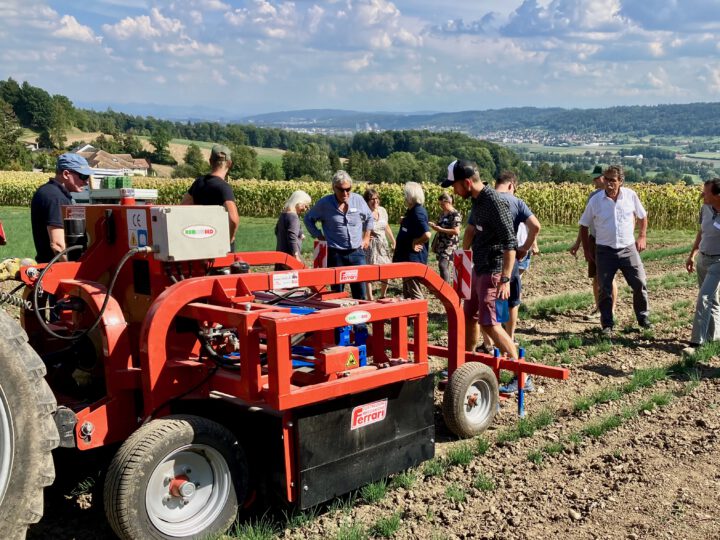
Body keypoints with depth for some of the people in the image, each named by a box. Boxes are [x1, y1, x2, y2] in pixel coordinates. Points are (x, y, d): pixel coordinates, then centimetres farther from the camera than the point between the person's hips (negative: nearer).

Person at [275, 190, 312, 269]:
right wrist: (296, 256, -21)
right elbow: (292, 238, -23)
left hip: (281, 253, 10)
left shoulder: (283, 214, 12)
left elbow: (277, 231, 25)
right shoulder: (293, 217, -17)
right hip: (290, 255, -10)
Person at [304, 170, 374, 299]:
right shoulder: (324, 203, -5)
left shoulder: (358, 200, 1)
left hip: (357, 252, 2)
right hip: (335, 254, -2)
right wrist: (320, 237, 2)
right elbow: (309, 219, 10)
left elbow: (369, 218, 19)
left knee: (360, 294, 4)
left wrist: (366, 237, 12)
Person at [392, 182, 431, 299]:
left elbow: (427, 235, -31)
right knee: (407, 292, 19)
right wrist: (404, 221, 6)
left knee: (414, 293, -3)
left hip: (414, 259, -10)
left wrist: (415, 242, -17)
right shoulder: (411, 211, 10)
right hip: (407, 258, 10)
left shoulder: (418, 212, -19)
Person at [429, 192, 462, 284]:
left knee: (443, 265, -17)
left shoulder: (455, 215, -13)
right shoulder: (443, 214, 14)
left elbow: (456, 231, -20)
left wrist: (440, 229, -20)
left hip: (449, 245, -9)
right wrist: (434, 225, 3)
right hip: (441, 244, 9)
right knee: (445, 266, 11)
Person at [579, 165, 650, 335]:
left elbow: (642, 216, 14)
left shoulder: (631, 196, -3)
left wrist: (642, 237, 5)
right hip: (604, 251, -1)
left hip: (628, 249, 1)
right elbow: (584, 225, 5)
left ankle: (644, 319, 21)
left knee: (640, 283, 1)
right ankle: (607, 325, 16)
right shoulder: (595, 200, -6)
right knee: (605, 289, 3)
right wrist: (586, 249, 4)